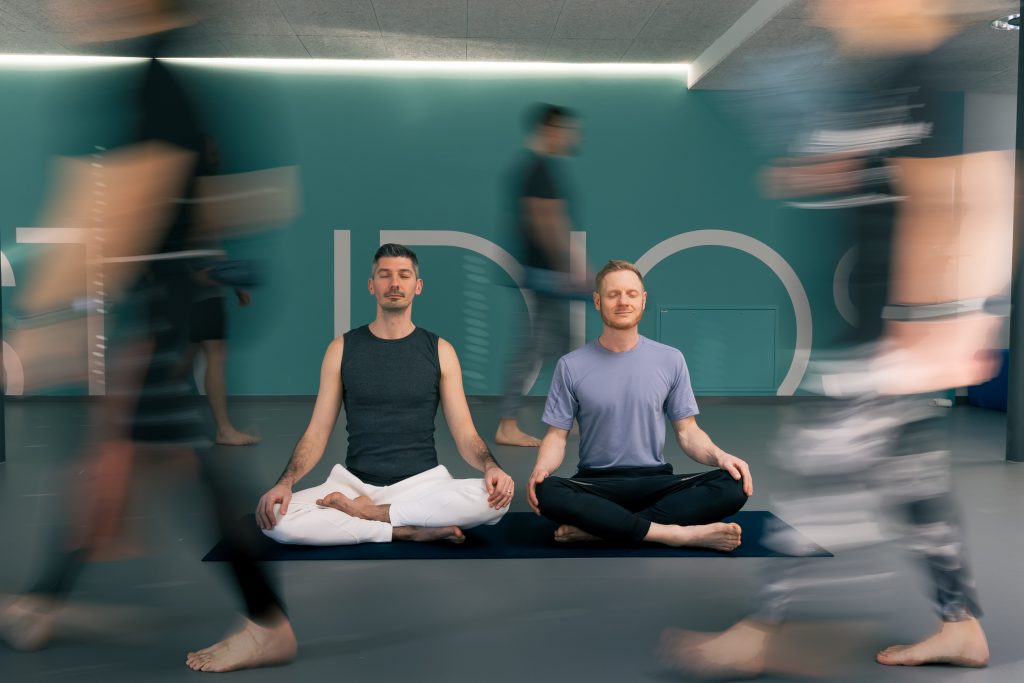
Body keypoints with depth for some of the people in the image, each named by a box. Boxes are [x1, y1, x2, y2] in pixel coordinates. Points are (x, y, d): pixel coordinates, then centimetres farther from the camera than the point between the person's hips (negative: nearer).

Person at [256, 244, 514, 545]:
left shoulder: (440, 350, 4)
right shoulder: (342, 348, 4)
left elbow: (465, 433, 1)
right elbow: (317, 432, 2)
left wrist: (490, 466, -21)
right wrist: (284, 483, -17)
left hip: (423, 482, 0)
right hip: (354, 482, 0)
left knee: (494, 499, -30)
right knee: (275, 517, -26)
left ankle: (369, 512, -15)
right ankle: (409, 531, -18)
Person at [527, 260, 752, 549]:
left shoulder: (671, 360, 4)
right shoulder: (571, 366, 1)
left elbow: (687, 430, 6)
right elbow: (557, 435, 1)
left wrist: (719, 456, -15)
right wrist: (541, 468, -22)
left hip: (655, 480, 2)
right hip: (596, 483, -2)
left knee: (733, 486, -26)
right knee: (547, 493, -35)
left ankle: (598, 527, -27)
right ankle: (679, 533, -29)